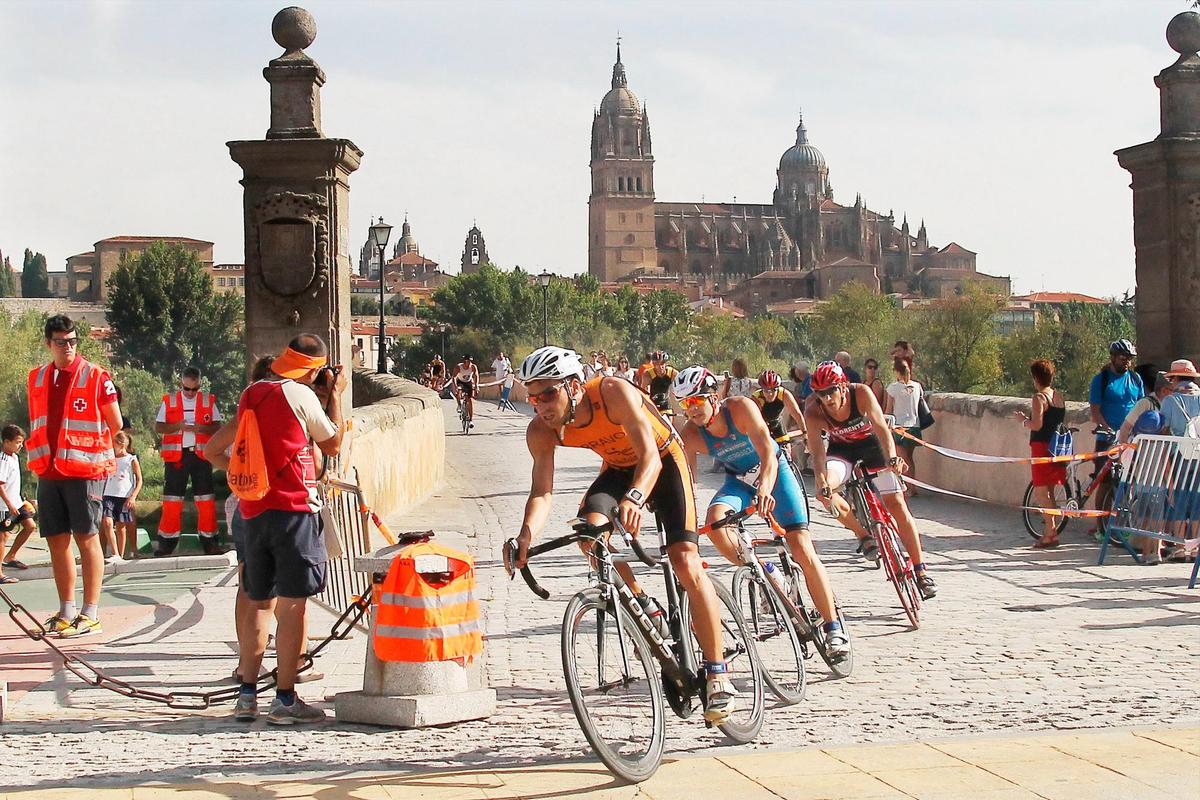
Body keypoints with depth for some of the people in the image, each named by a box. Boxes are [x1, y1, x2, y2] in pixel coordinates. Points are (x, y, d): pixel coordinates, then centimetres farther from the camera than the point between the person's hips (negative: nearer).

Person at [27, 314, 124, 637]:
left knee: (87, 538, -5)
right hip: (48, 471, 5)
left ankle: (91, 614, -2)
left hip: (84, 469, -5)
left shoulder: (95, 377, -5)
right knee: (57, 539, 8)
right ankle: (66, 612, 17)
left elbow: (115, 424, 1)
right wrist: (42, 455, 12)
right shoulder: (37, 378, 11)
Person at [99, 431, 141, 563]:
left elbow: (139, 481, 0)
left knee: (121, 526, 3)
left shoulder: (132, 460, 1)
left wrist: (133, 497, -10)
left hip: (125, 498, -3)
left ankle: (121, 556, 14)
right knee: (107, 523, -16)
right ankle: (114, 554, -18)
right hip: (109, 496, 3)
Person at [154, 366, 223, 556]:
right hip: (176, 455, 0)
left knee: (206, 500, -1)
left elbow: (218, 426, 5)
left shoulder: (208, 401, 8)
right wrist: (178, 426, -14)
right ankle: (166, 542, 4)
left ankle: (209, 542, 4)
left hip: (201, 455, 0)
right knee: (172, 500, -1)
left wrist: (201, 428, -14)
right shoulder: (169, 401, 7)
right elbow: (158, 427, 3)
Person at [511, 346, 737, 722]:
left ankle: (718, 676, -11)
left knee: (686, 563, -17)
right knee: (590, 528, -28)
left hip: (663, 460, -4)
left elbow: (650, 456, -41)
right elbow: (542, 491, -24)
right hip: (618, 468, 4)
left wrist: (635, 497, -61)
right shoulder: (541, 431, -21)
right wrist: (526, 534, -44)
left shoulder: (614, 393, -35)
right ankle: (640, 604, -2)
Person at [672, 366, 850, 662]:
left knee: (802, 551, -12)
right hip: (738, 480, 3)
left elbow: (768, 452, -39)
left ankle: (834, 629, -2)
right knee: (714, 520, -30)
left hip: (774, 472, -3)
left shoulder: (741, 407, -29)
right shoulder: (690, 434, -20)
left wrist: (765, 489, -56)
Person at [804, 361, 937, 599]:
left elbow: (881, 426, -37)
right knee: (825, 492, -28)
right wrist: (822, 483, -49)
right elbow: (818, 453, -31)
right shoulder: (813, 413, -26)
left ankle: (921, 570, 0)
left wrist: (892, 458, -54)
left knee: (895, 503, -8)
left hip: (871, 443, -1)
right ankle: (864, 536, -7)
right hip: (841, 449, 1)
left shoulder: (861, 393, -29)